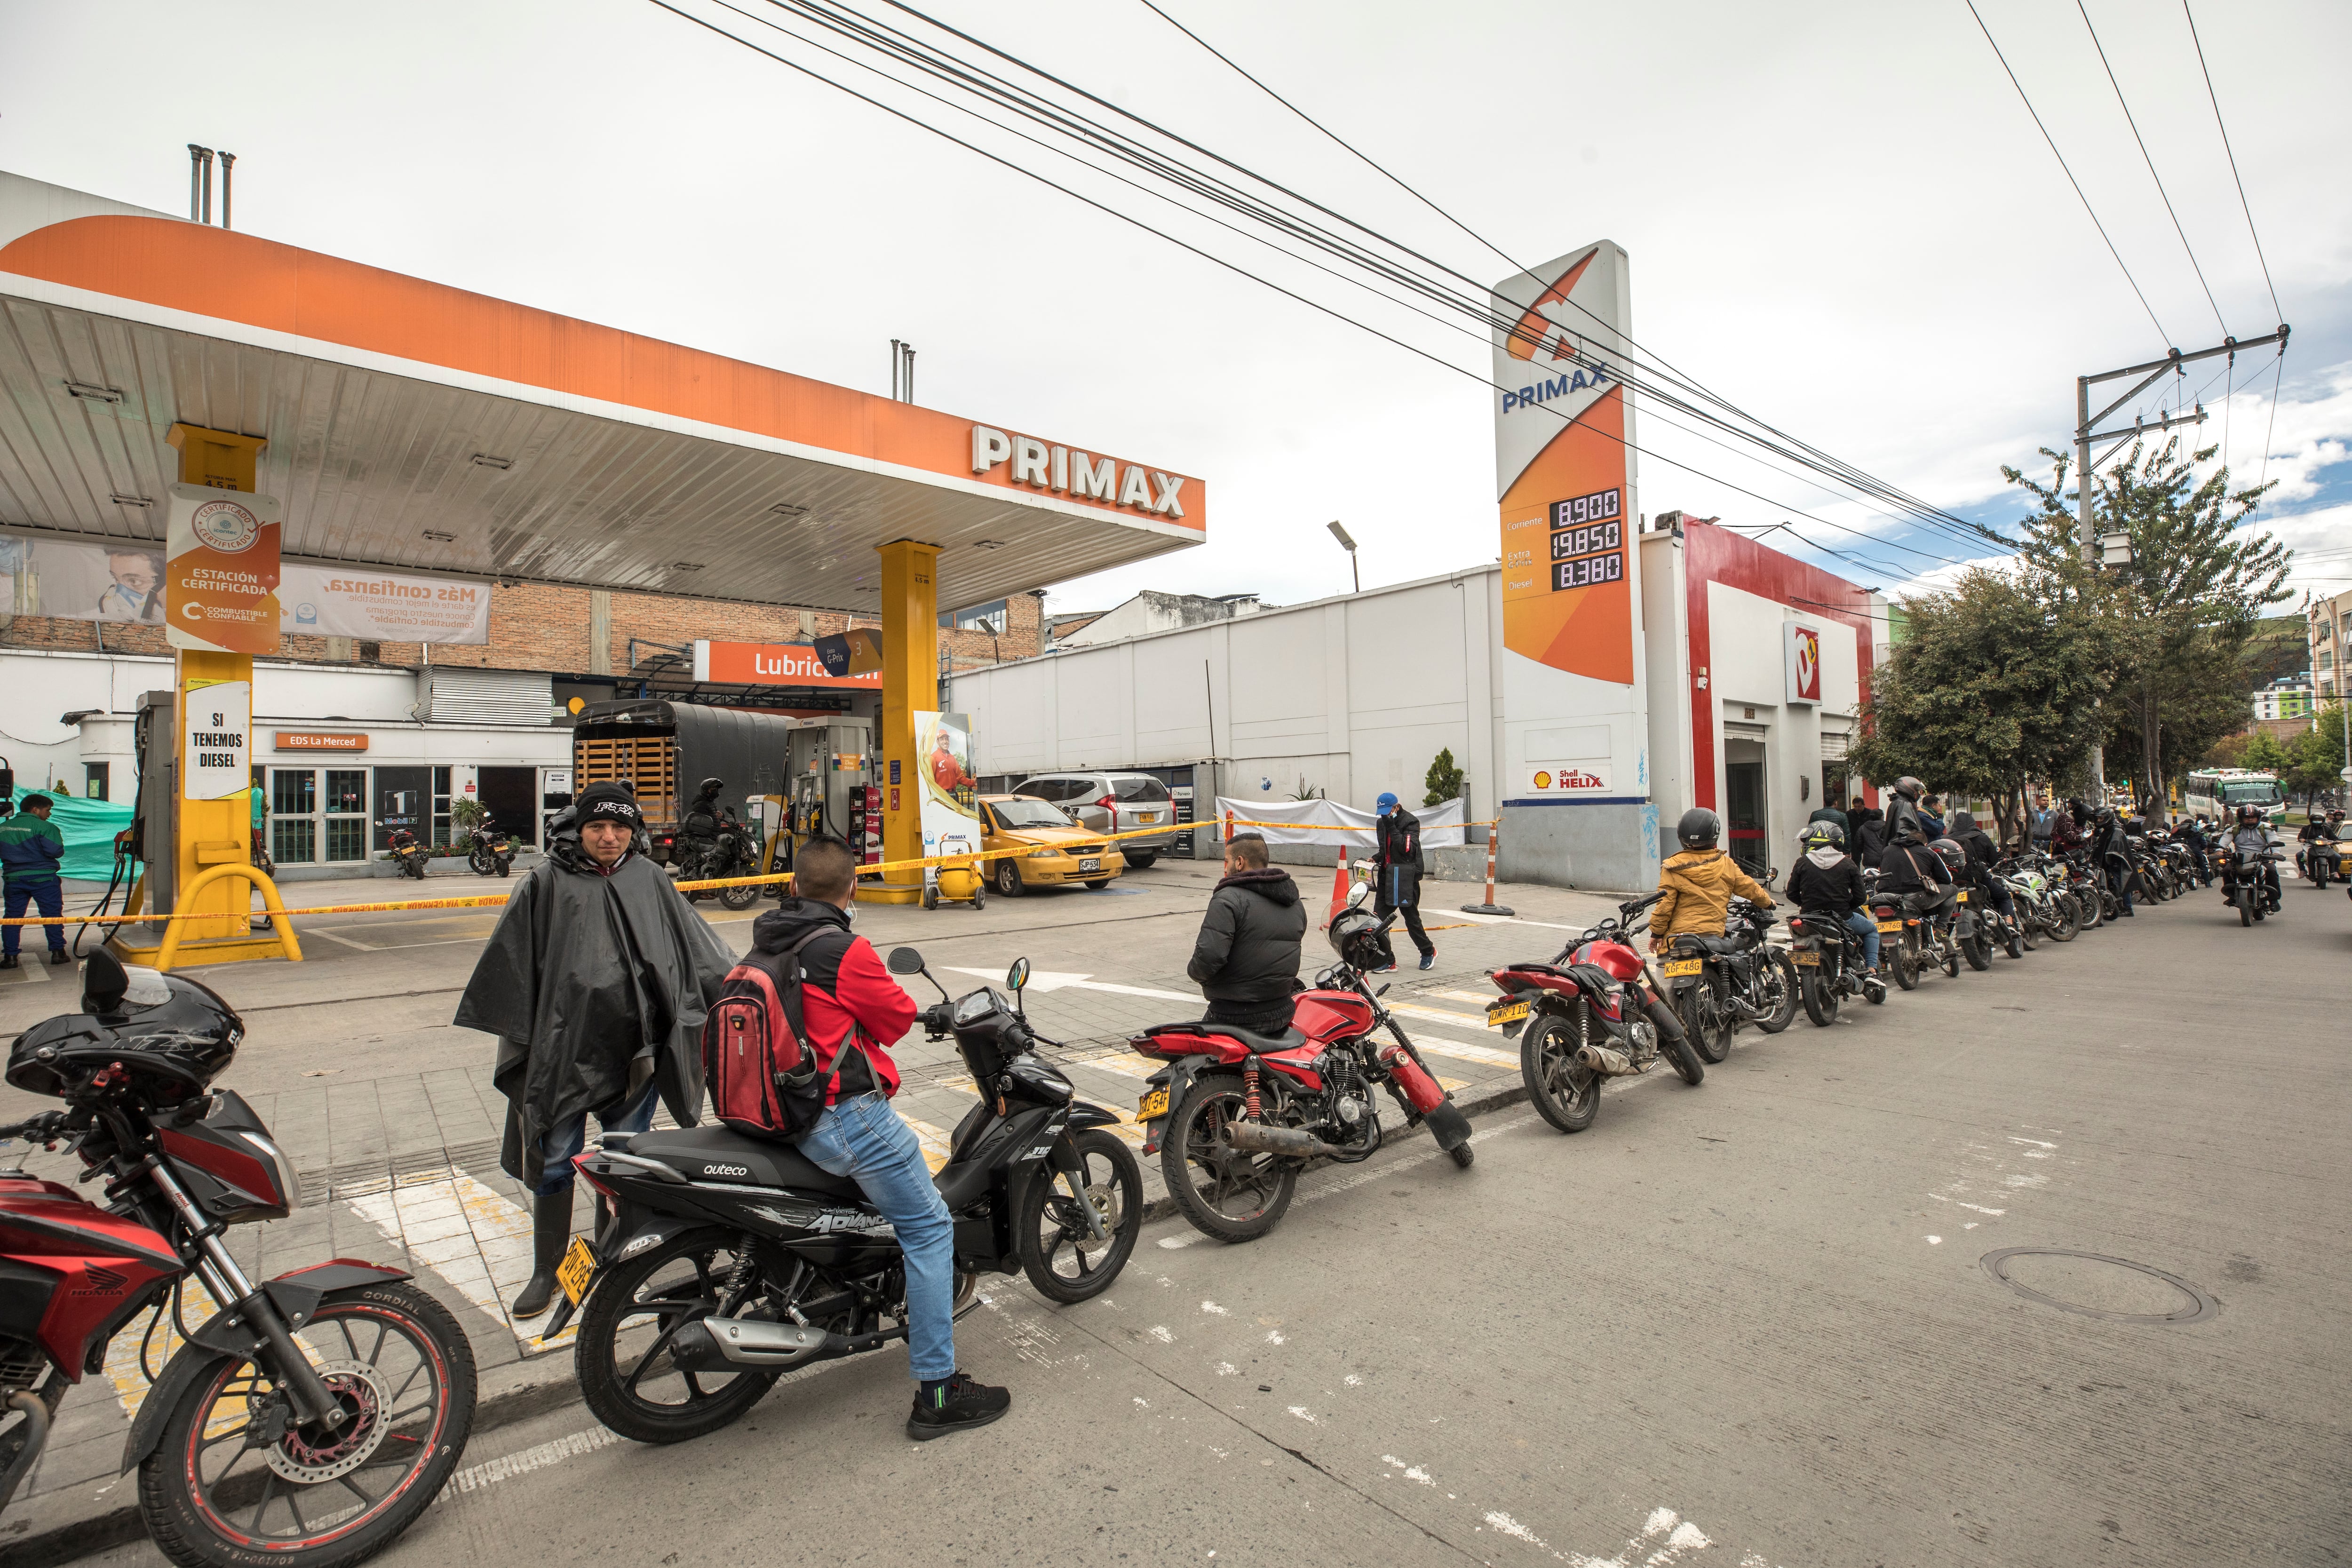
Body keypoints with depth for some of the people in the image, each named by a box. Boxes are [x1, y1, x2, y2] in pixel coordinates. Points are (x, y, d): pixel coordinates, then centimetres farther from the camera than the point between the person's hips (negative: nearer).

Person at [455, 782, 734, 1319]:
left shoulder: (649, 878, 2)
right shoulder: (548, 881, -3)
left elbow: (695, 946, 7)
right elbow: (511, 962, 2)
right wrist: (517, 1034, 1)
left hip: (634, 1048, 1)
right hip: (564, 1046, -1)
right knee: (555, 1163, 10)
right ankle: (547, 1269, 28)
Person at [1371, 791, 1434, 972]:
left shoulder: (1411, 822, -10)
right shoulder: (1382, 823, 12)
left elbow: (1408, 849, -23)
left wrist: (1392, 828, -24)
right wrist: (1376, 859, 6)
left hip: (1406, 877, -6)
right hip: (1386, 875, 7)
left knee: (1411, 918, 6)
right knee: (1379, 918, -3)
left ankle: (1428, 951, 28)